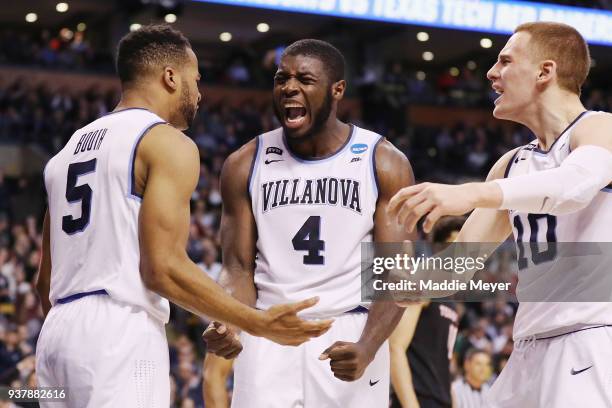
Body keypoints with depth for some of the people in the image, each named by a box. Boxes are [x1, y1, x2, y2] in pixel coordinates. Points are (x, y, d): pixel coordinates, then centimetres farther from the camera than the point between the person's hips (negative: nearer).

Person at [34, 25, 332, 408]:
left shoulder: (71, 147, 20)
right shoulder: (168, 143, -5)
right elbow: (164, 268, -14)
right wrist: (259, 324, -10)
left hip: (57, 332, 8)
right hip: (120, 333, -8)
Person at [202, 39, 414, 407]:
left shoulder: (384, 164, -2)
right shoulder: (246, 165, 3)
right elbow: (239, 268, 3)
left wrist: (367, 348, -23)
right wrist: (229, 327, -19)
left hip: (350, 336, -1)